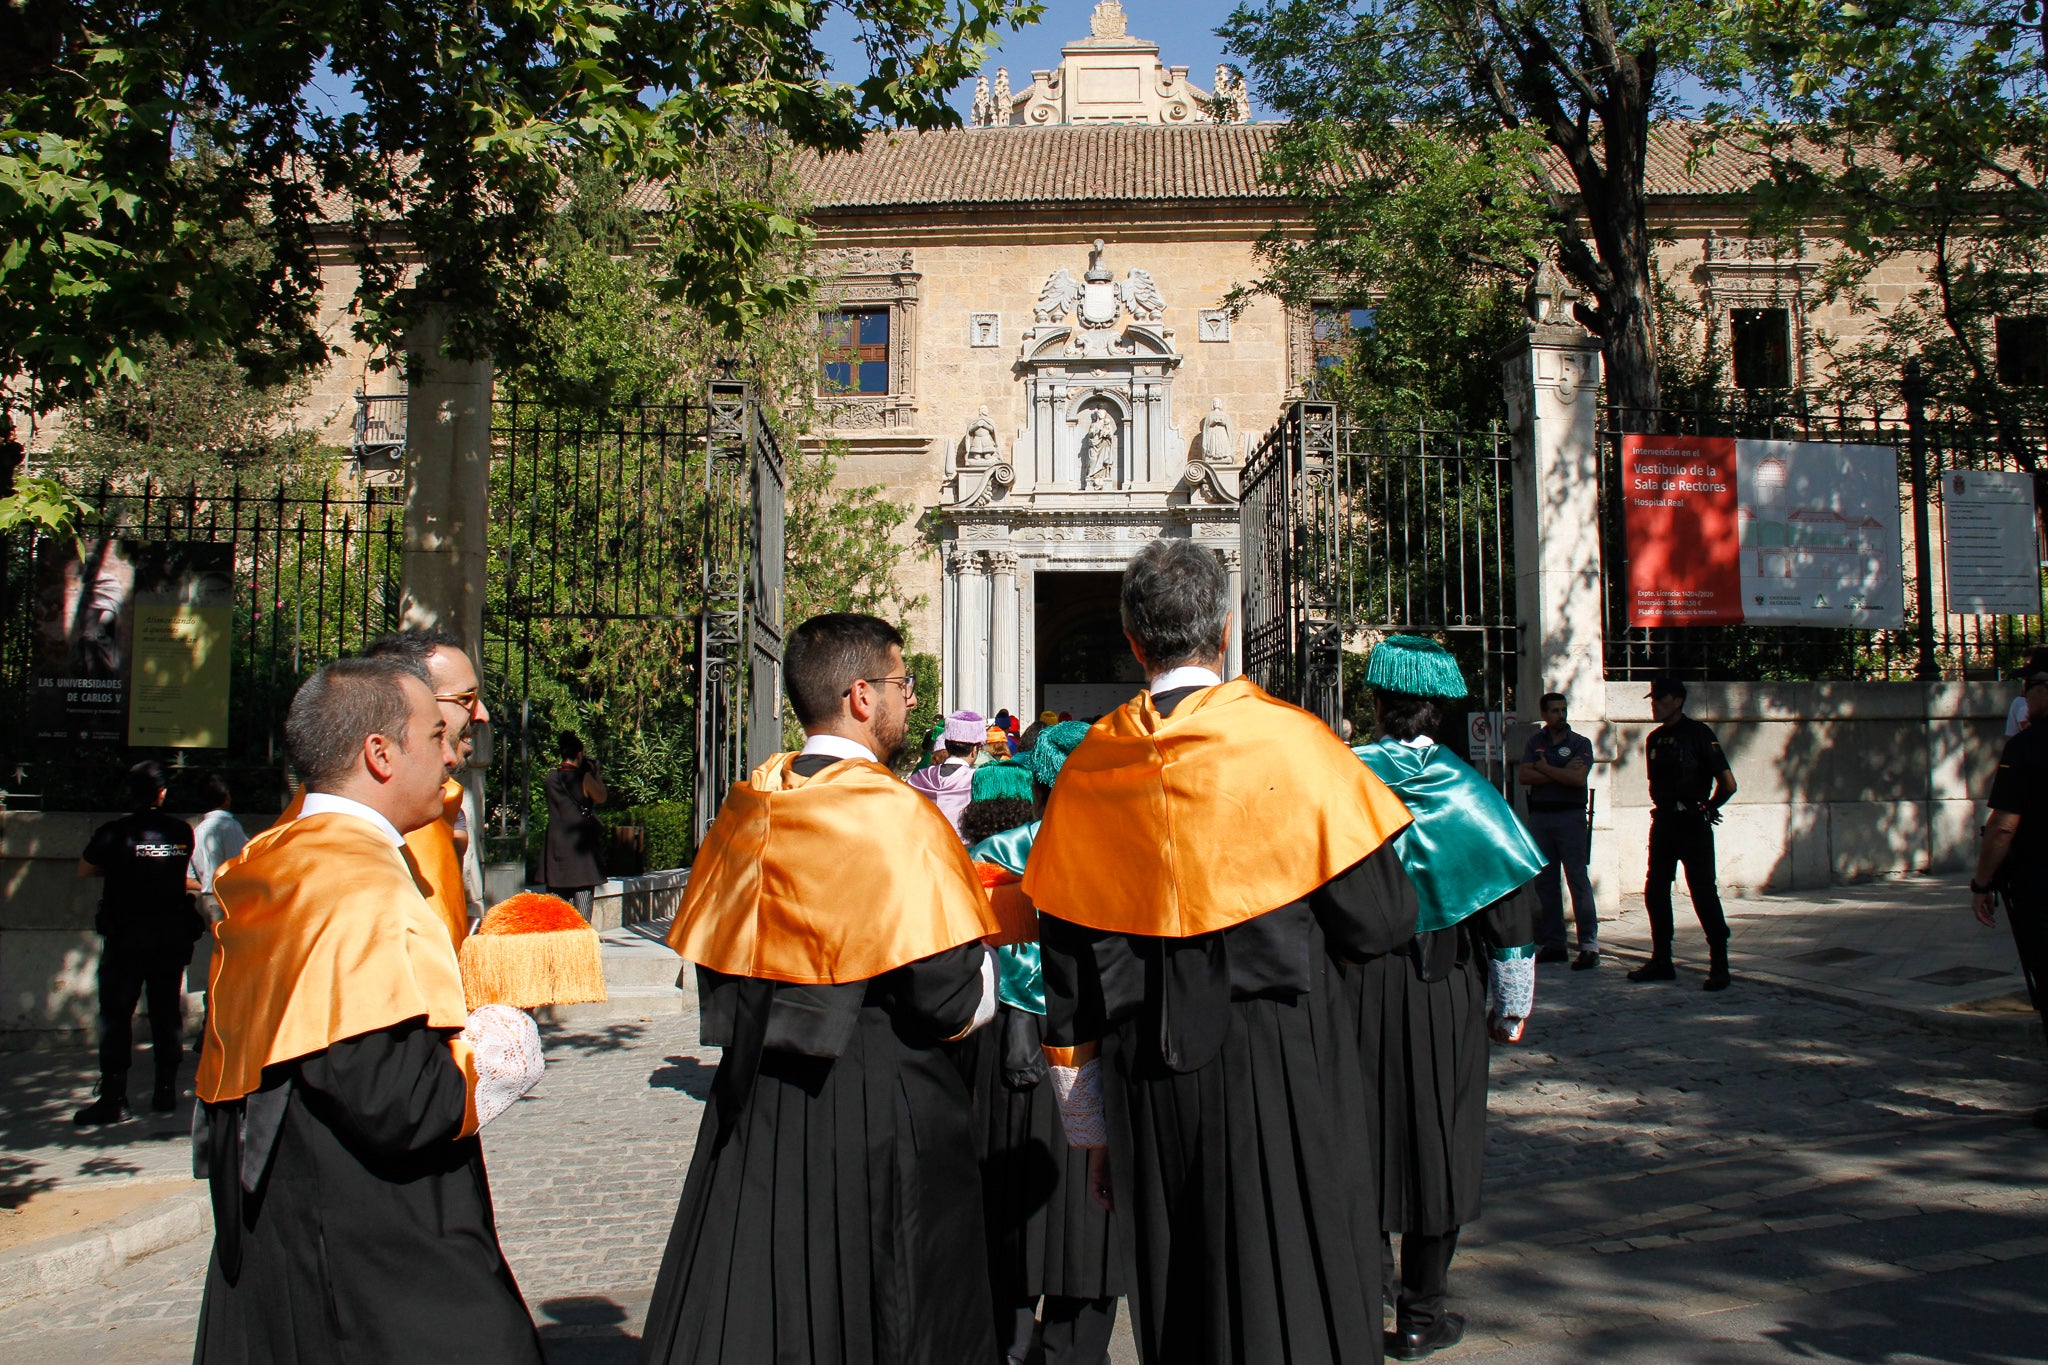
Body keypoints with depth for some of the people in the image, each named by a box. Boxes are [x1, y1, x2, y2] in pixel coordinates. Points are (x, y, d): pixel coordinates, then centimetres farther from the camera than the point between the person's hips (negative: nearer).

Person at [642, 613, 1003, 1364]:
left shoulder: (747, 808, 2)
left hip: (754, 1101, 6)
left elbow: (711, 962, 11)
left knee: (750, 1300, 16)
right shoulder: (895, 816, -18)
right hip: (878, 1104, -6)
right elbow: (948, 994, -20)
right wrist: (986, 966, 1)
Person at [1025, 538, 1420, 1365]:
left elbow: (1067, 974, 6)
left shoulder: (1086, 772, 2)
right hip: (1279, 1072, -3)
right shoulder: (1288, 741, -9)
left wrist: (1091, 1127, 15)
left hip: (1148, 1085, 4)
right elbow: (1382, 922, -7)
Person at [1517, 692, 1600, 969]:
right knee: (1544, 881, 5)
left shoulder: (1580, 743, 2)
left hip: (1570, 816, -4)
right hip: (1539, 816, 4)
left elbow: (1578, 778, -14)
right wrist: (1561, 773, -10)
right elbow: (1523, 776, -3)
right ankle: (1552, 943, 12)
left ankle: (1589, 946, -9)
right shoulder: (1534, 742, 12)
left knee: (1578, 879, -9)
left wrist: (1545, 768, -5)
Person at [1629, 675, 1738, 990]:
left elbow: (1728, 783, -11)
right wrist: (1662, 808, 13)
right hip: (1663, 822, 7)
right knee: (1655, 892, 7)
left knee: (1703, 893, -6)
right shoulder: (1655, 738, 12)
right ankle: (1661, 961, 16)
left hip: (1693, 825, -7)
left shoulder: (1698, 733, -8)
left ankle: (1719, 965, 2)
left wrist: (1708, 808, 2)